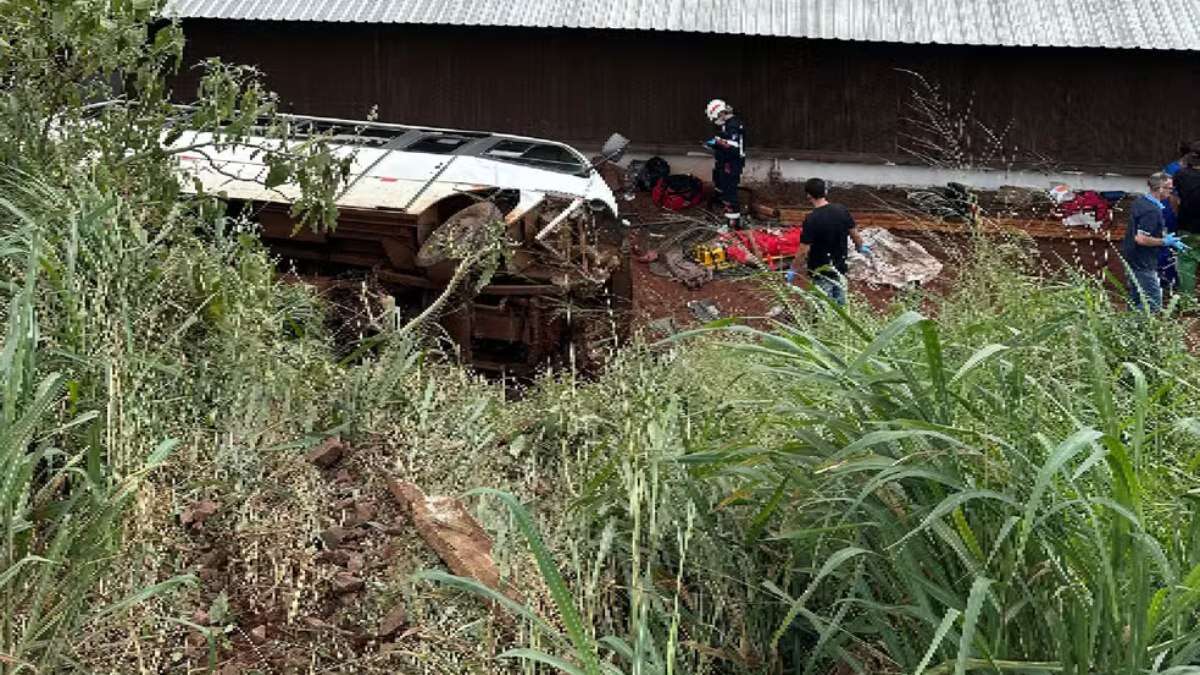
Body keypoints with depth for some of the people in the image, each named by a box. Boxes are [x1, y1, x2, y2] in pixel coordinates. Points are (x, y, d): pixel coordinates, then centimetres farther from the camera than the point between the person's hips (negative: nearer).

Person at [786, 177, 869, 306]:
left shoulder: (811, 219, -25)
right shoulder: (842, 210, -8)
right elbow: (854, 234, 1)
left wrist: (792, 270, -10)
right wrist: (860, 247, 23)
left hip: (821, 272, -5)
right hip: (840, 269, 5)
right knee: (840, 305, 21)